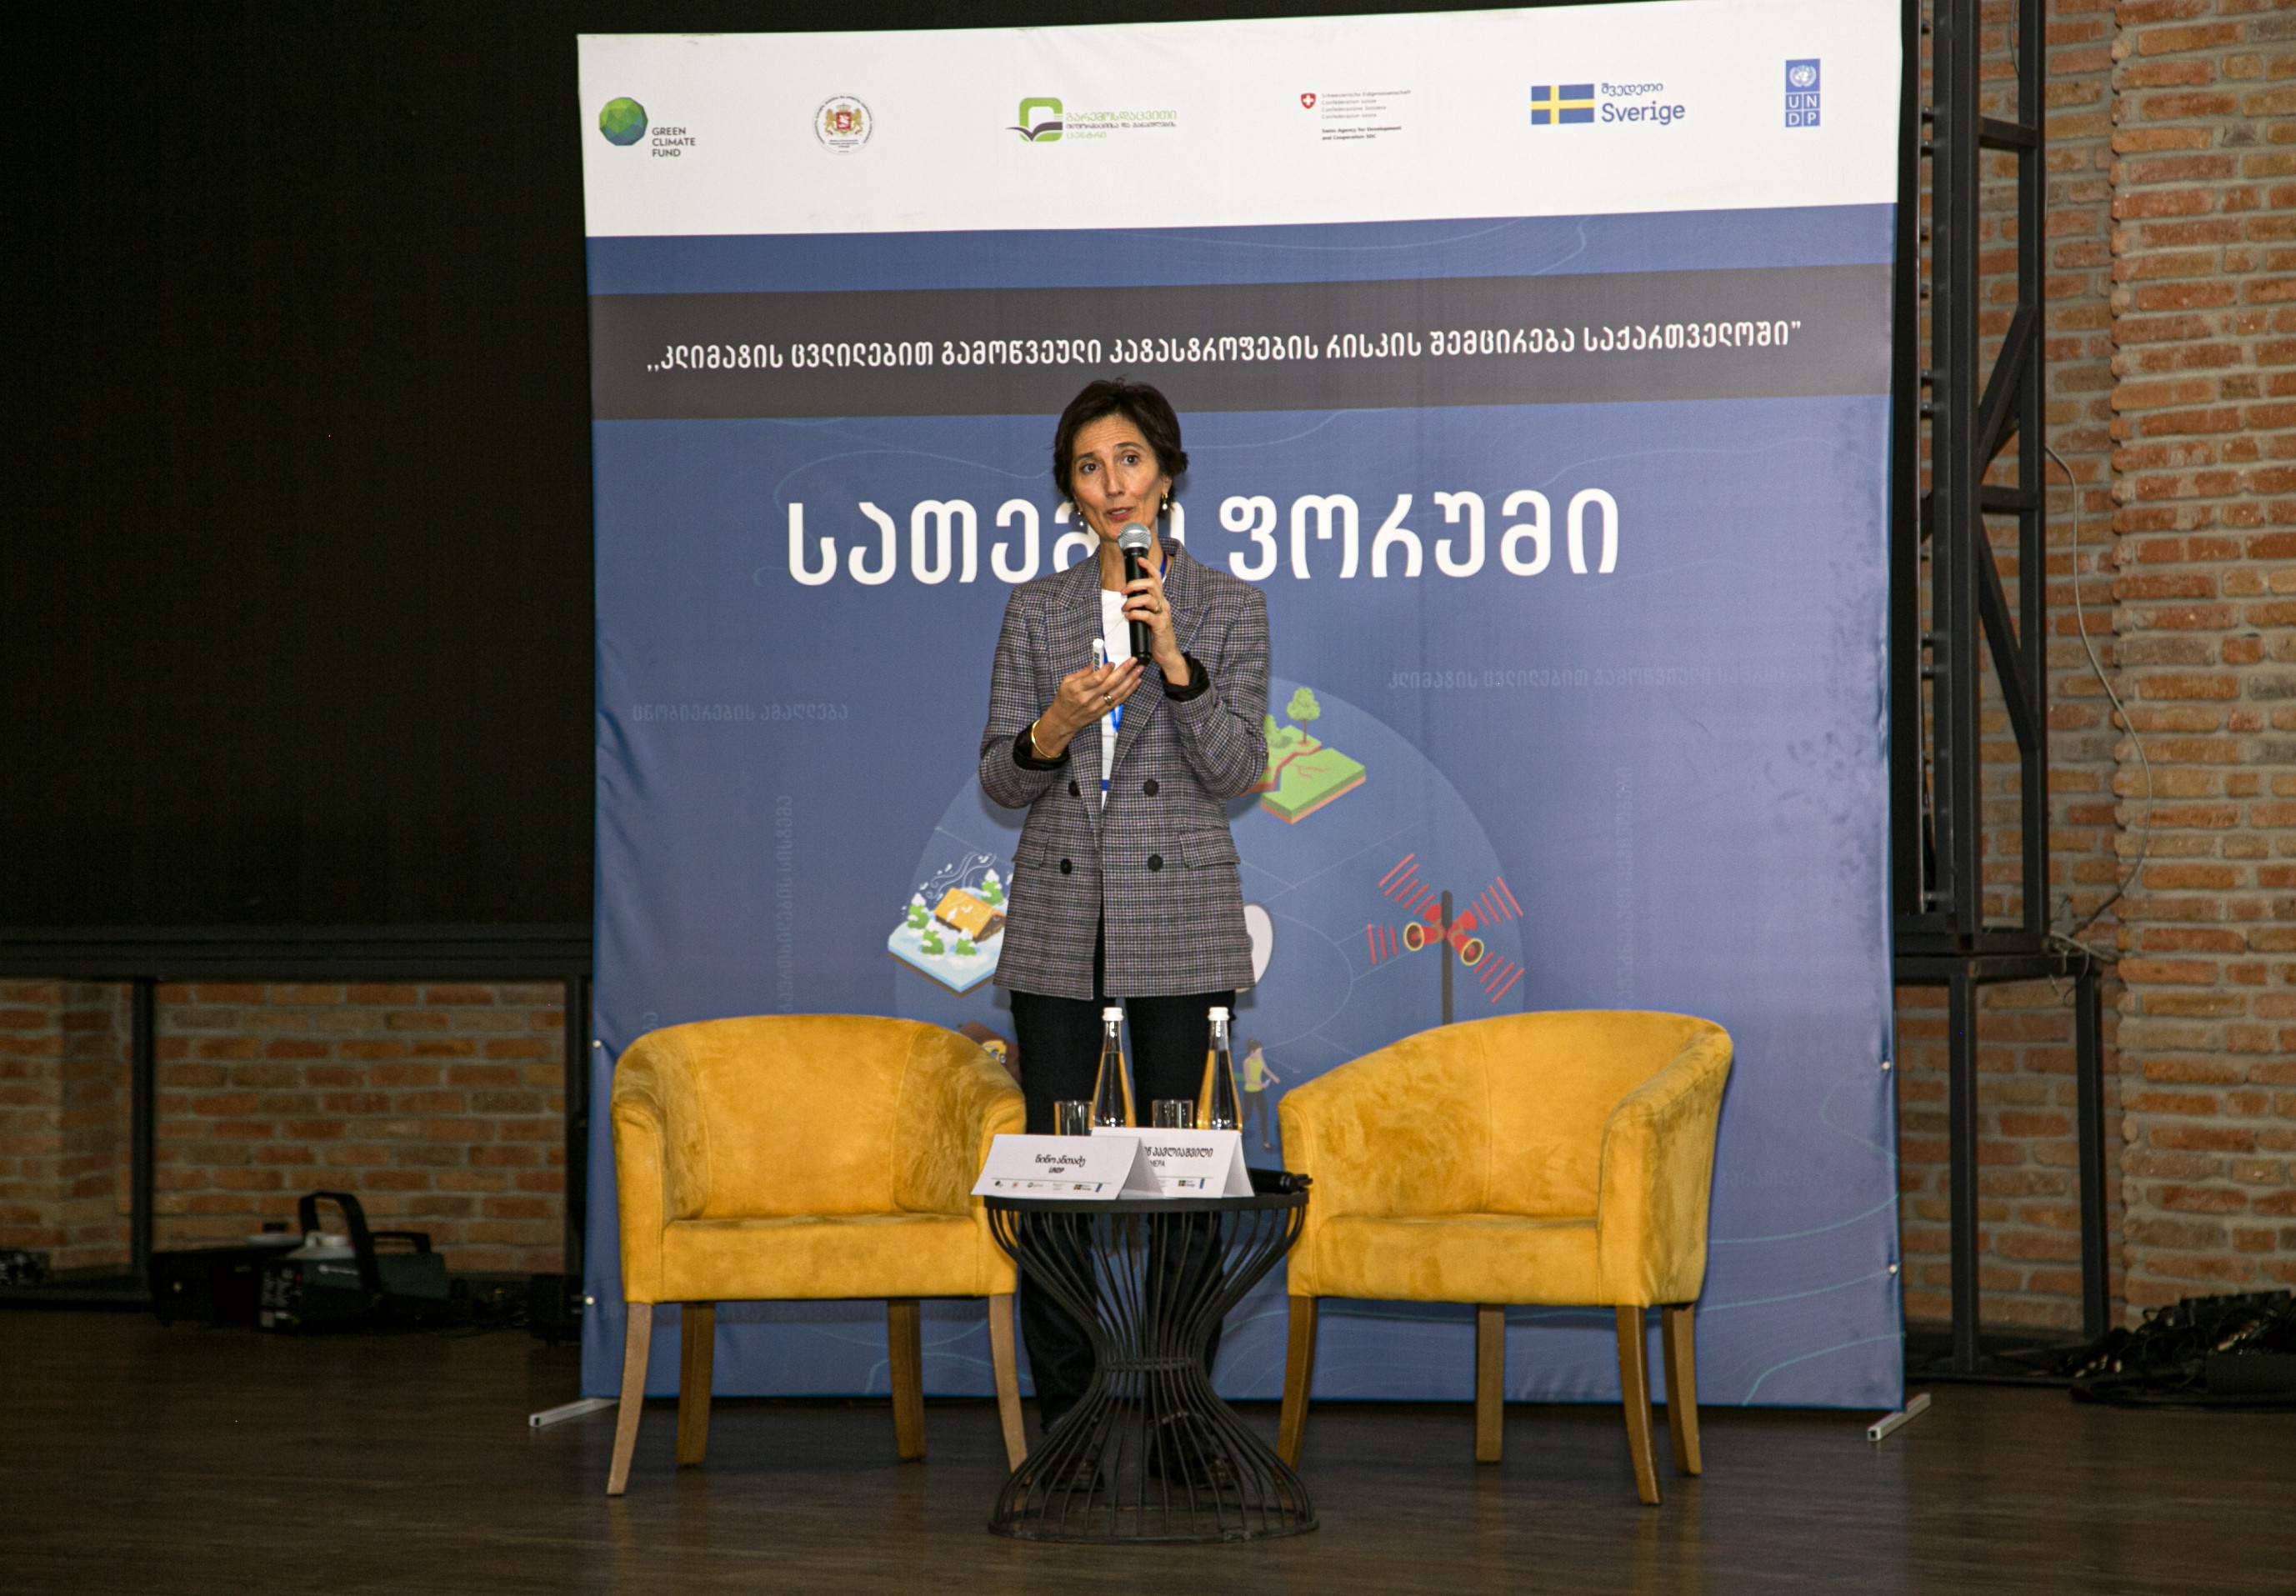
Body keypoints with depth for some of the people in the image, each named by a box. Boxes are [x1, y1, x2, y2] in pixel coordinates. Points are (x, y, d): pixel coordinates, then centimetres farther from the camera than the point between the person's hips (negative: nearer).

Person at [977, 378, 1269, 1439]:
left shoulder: (1226, 606, 4)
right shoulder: (1036, 611, 9)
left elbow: (1236, 771, -4)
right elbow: (999, 779, 7)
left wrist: (1175, 663, -17)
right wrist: (1050, 729, -14)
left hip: (1180, 921, -2)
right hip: (1058, 922, 2)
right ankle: (1065, 1420, 9)